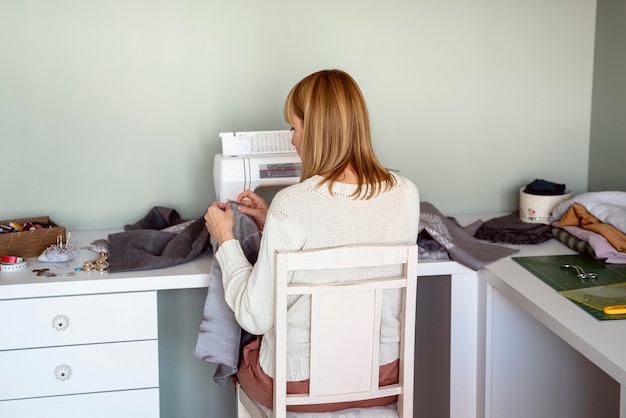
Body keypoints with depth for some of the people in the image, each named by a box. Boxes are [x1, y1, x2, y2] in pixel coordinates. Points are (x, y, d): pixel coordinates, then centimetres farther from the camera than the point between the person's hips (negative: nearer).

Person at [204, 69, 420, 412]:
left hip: (299, 385, -5)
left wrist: (225, 240, -6)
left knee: (240, 357, 29)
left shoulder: (292, 205, -25)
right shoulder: (406, 194, -9)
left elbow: (256, 317, -19)